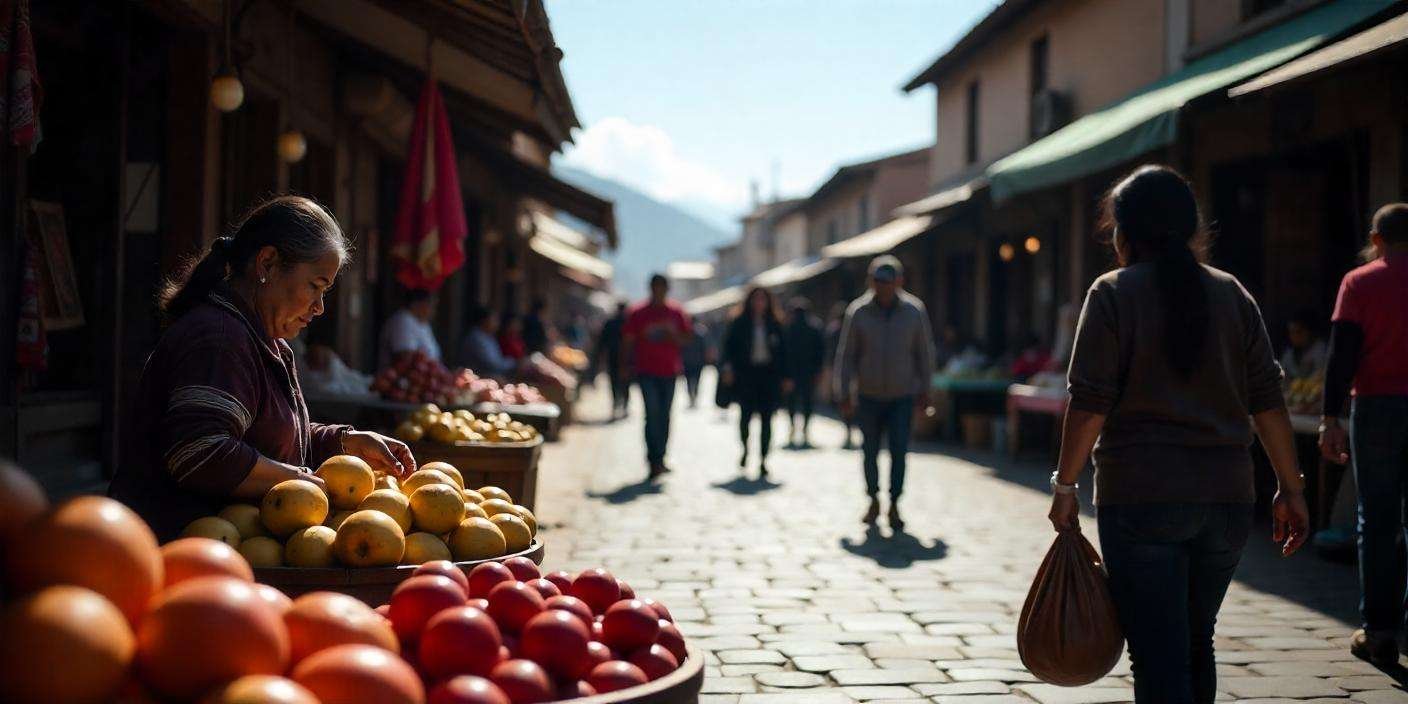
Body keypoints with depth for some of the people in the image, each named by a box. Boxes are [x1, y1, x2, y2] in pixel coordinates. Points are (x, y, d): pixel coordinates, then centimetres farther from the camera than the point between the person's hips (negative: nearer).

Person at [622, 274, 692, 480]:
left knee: (664, 416, 9)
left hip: (669, 372, 3)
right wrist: (627, 366, -1)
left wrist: (673, 335, -9)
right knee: (653, 414, -12)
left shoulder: (676, 312, 7)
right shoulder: (638, 313, 1)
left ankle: (658, 461, 20)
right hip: (646, 372, -3)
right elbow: (627, 341, 5)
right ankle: (655, 461, -12)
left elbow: (686, 339, 12)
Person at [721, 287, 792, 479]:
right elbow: (728, 346, 2)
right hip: (745, 375, -1)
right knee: (745, 416, -4)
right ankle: (745, 450, 25)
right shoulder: (739, 324, 3)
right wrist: (728, 366, -14)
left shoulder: (775, 325, 8)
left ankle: (763, 462, 4)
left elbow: (783, 352, 10)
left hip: (769, 376, 1)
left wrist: (785, 377, 6)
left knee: (766, 420, -1)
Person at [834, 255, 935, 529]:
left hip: (903, 396, 0)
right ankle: (874, 501, 26)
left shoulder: (914, 311, -5)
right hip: (868, 396, 0)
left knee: (899, 451, -8)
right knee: (870, 451, 8)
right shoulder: (858, 312, -7)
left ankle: (894, 506, 2)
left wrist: (924, 390, 8)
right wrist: (844, 394, -1)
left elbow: (924, 352, 5)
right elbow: (846, 355, -1)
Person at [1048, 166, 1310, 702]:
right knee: (1195, 643, 20)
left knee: (1159, 657, -3)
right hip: (1226, 497, 5)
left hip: (1139, 498, -5)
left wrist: (1064, 485, -2)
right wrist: (1290, 489, 11)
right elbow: (1268, 401, 6)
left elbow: (1090, 406, -10)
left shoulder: (1114, 293, -4)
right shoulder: (1231, 293, 9)